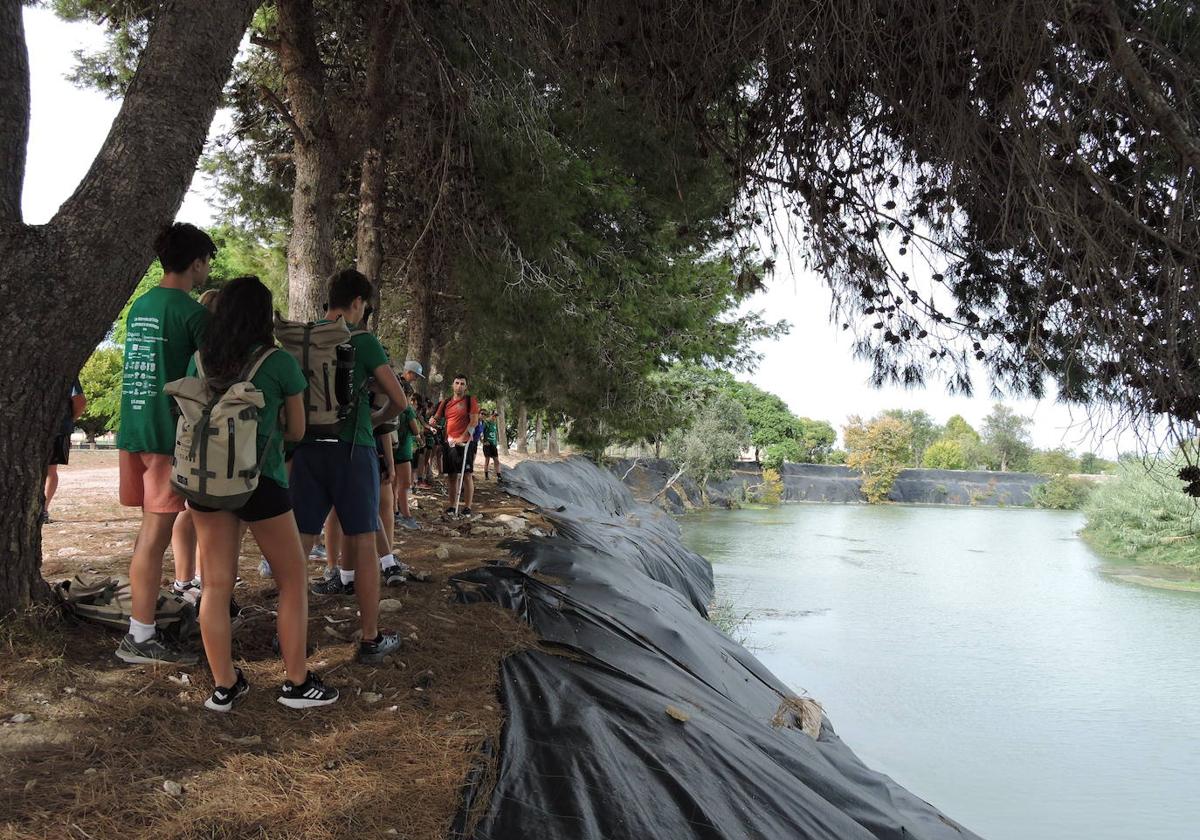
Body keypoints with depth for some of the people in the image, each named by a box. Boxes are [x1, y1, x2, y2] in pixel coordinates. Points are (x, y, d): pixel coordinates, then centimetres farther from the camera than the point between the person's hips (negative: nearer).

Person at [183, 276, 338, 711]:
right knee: (292, 581, 9)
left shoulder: (200, 360, 4)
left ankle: (224, 685, 17)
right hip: (260, 480, -4)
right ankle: (297, 683, 15)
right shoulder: (279, 363, -7)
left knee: (216, 584, 10)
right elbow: (296, 431, 2)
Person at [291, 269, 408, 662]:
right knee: (363, 543, 3)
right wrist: (377, 420, 15)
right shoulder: (362, 342, -6)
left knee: (300, 541, 10)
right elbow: (399, 400, -5)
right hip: (351, 448, -4)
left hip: (308, 449, 4)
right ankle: (371, 640, 8)